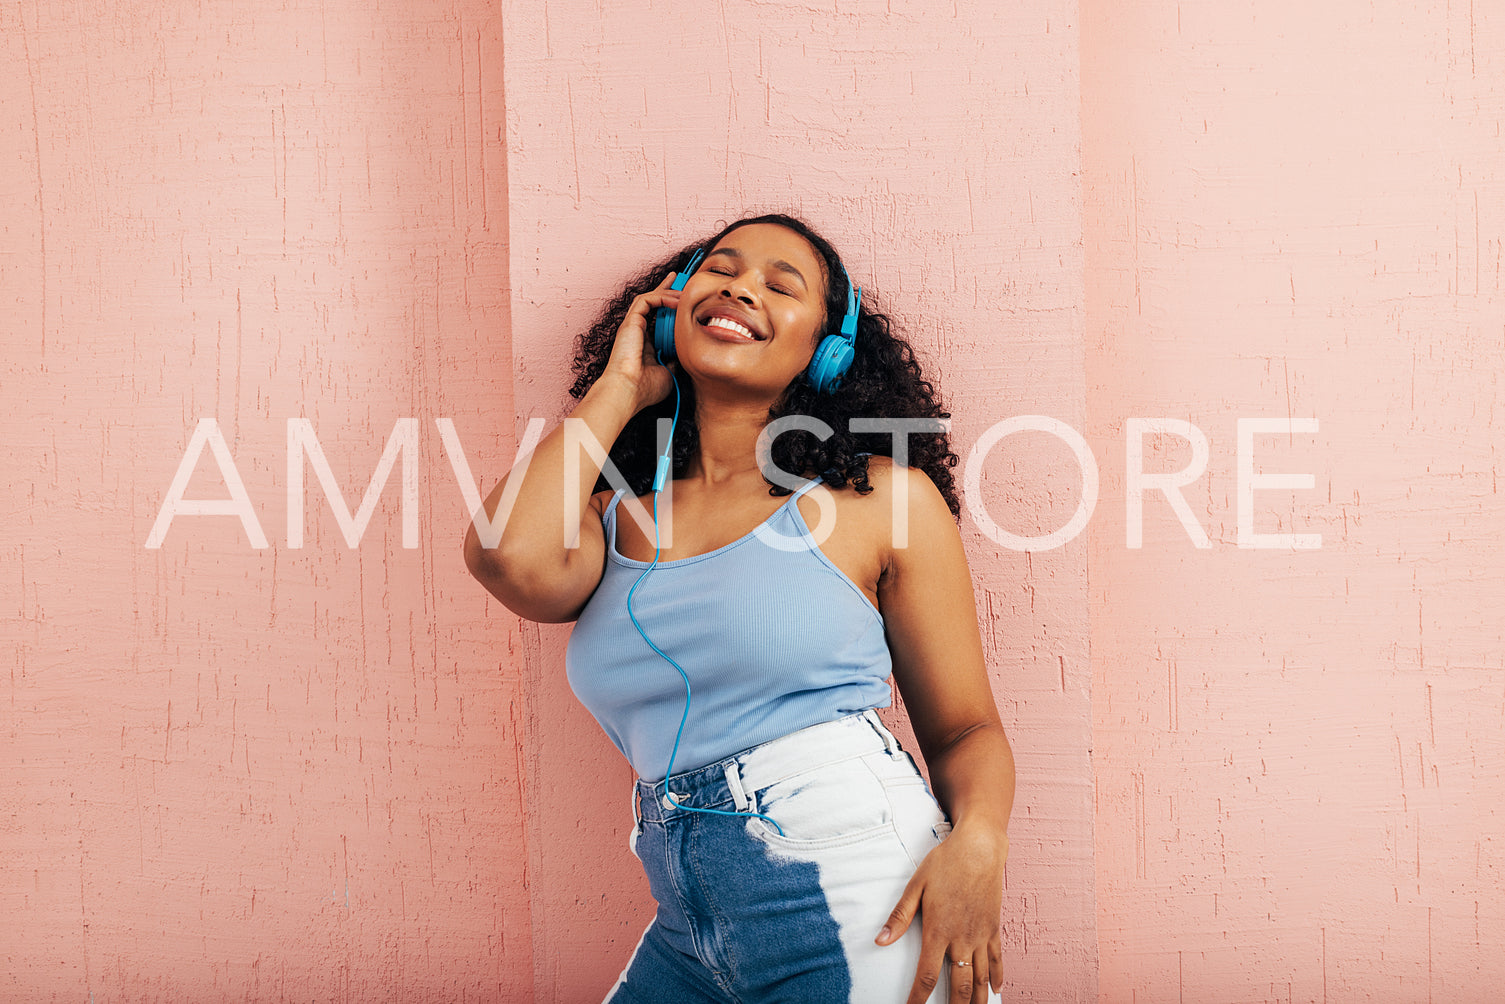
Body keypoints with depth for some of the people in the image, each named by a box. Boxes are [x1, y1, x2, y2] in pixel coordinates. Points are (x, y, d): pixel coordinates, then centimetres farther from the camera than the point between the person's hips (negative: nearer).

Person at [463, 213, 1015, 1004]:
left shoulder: (882, 493, -1)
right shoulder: (617, 513, 7)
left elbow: (965, 728, 2)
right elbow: (513, 558, -16)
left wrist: (977, 841, -20)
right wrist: (618, 390, 0)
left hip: (861, 917, -3)